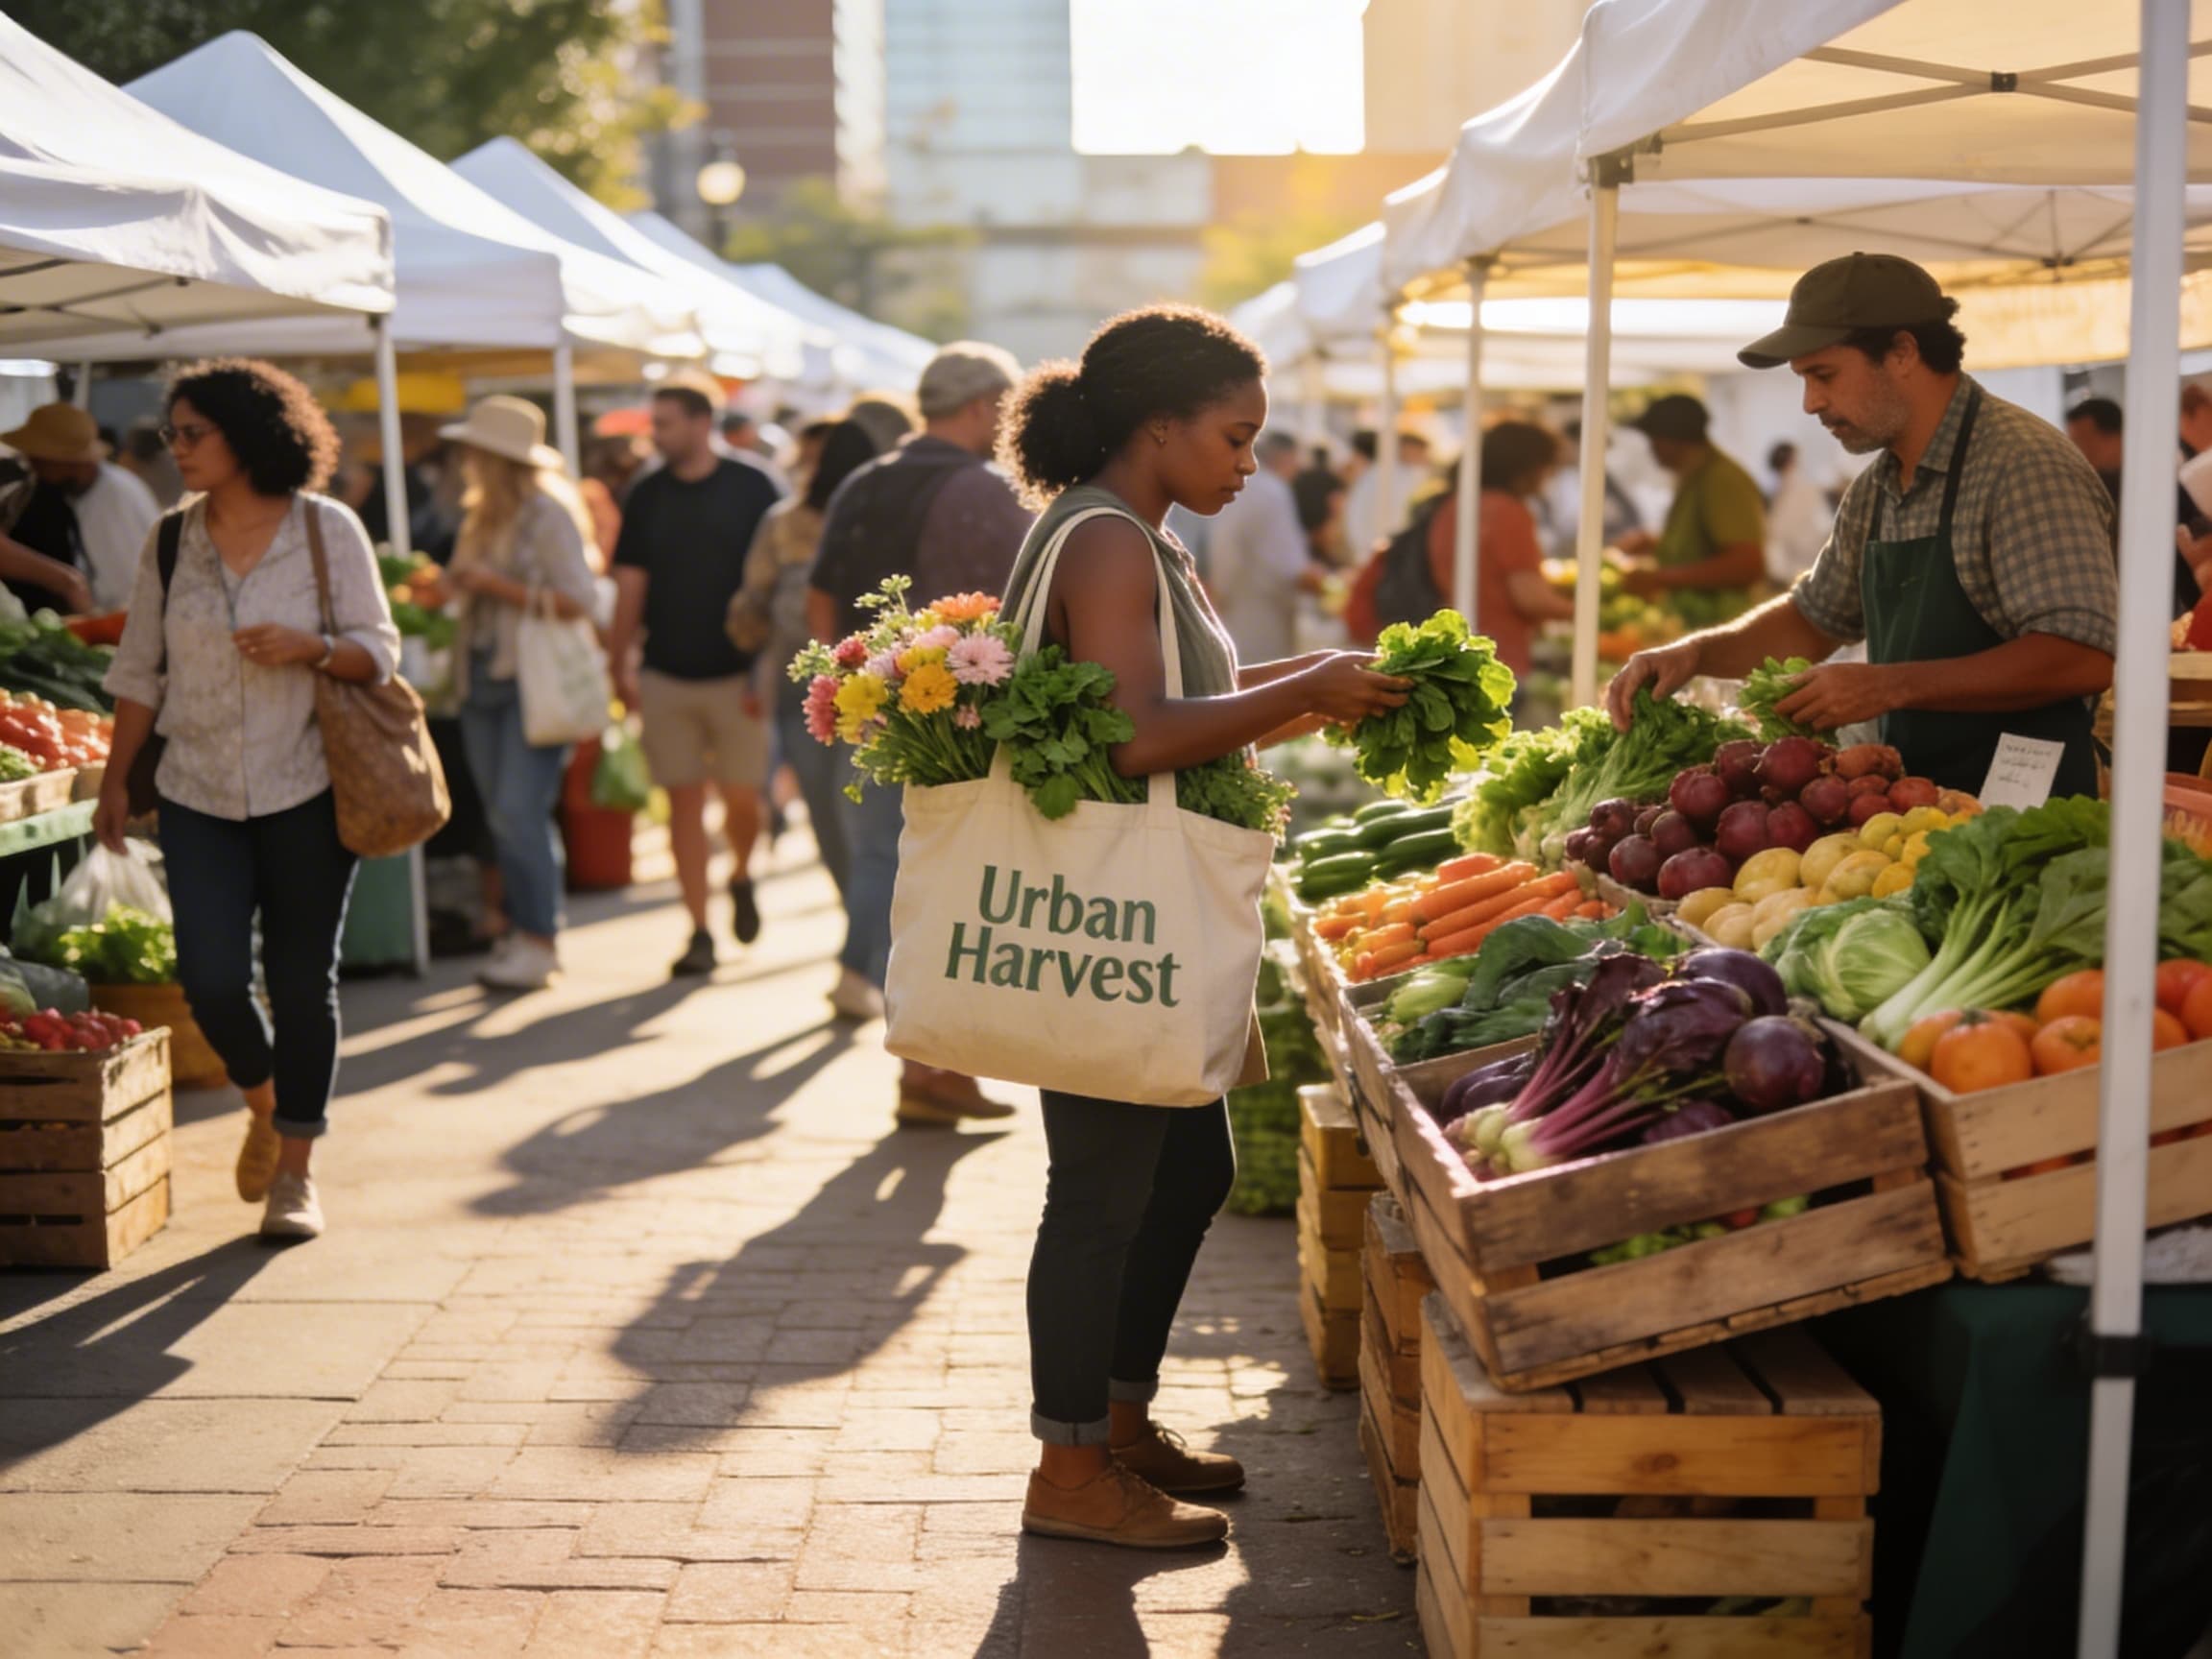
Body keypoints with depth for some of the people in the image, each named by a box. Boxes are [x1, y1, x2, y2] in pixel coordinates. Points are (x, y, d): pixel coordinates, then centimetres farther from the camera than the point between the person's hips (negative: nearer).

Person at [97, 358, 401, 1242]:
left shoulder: (327, 529, -2)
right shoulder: (171, 542, 6)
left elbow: (378, 652, -1)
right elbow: (140, 672, 12)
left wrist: (309, 648, -20)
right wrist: (116, 780, 9)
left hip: (306, 793, -2)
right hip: (200, 798, 2)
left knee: (303, 982, 3)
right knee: (211, 981, -7)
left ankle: (295, 1172, 16)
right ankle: (264, 1101, 25)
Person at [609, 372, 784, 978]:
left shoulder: (751, 487, -1)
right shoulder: (646, 496, 7)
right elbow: (631, 584, 9)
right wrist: (620, 665, 4)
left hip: (736, 673, -2)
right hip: (666, 677, 3)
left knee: (742, 798, -3)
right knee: (684, 801, 1)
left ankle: (741, 878, 29)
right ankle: (699, 931, 7)